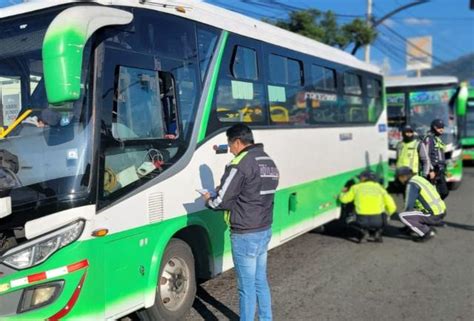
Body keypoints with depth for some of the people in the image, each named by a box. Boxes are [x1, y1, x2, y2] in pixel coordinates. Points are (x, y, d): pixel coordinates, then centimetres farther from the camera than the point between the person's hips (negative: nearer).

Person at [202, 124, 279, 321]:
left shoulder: (241, 164, -18)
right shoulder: (269, 162, 10)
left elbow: (220, 201, -16)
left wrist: (208, 199, 6)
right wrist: (223, 192, 12)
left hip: (245, 235, -9)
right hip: (265, 230, 9)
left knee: (247, 286, 3)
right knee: (261, 281, 20)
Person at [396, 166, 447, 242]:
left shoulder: (411, 184, -12)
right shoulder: (420, 179, 18)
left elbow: (409, 205, -12)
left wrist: (404, 212, 9)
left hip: (433, 215, -9)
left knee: (402, 216, -10)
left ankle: (426, 232, -4)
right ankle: (429, 229, 16)